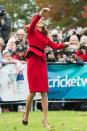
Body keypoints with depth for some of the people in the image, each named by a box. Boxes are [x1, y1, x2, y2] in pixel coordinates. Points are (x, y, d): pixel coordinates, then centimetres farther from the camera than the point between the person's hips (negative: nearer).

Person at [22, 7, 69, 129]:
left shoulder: (45, 36, 20)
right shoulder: (32, 31, 3)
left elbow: (55, 45, 16)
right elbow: (32, 23, -18)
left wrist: (64, 44, 1)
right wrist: (40, 14, -32)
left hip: (42, 62, 5)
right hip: (33, 61, -5)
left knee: (44, 91, 0)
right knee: (33, 91, -4)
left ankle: (45, 120, -1)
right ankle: (26, 114, 18)